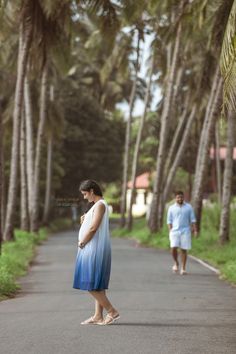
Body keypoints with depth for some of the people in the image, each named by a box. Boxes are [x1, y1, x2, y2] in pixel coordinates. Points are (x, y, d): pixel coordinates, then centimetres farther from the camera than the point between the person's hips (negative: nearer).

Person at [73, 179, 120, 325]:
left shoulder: (100, 205, -14)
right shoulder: (97, 205, 17)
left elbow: (93, 227, -22)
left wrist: (81, 242, -11)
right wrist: (84, 220, 5)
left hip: (95, 250, -10)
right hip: (92, 249, 10)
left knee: (91, 284, -9)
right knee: (97, 285, 9)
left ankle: (112, 311, -7)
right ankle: (98, 316, 12)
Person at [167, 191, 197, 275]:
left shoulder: (189, 207, 6)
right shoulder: (171, 208, 7)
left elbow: (192, 219, 6)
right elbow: (169, 221, 7)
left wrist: (195, 230, -2)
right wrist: (170, 231, -4)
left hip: (185, 231, 0)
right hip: (174, 231, 0)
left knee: (184, 250, -1)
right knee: (173, 248, -12)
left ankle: (183, 268, 7)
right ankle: (176, 263, 14)